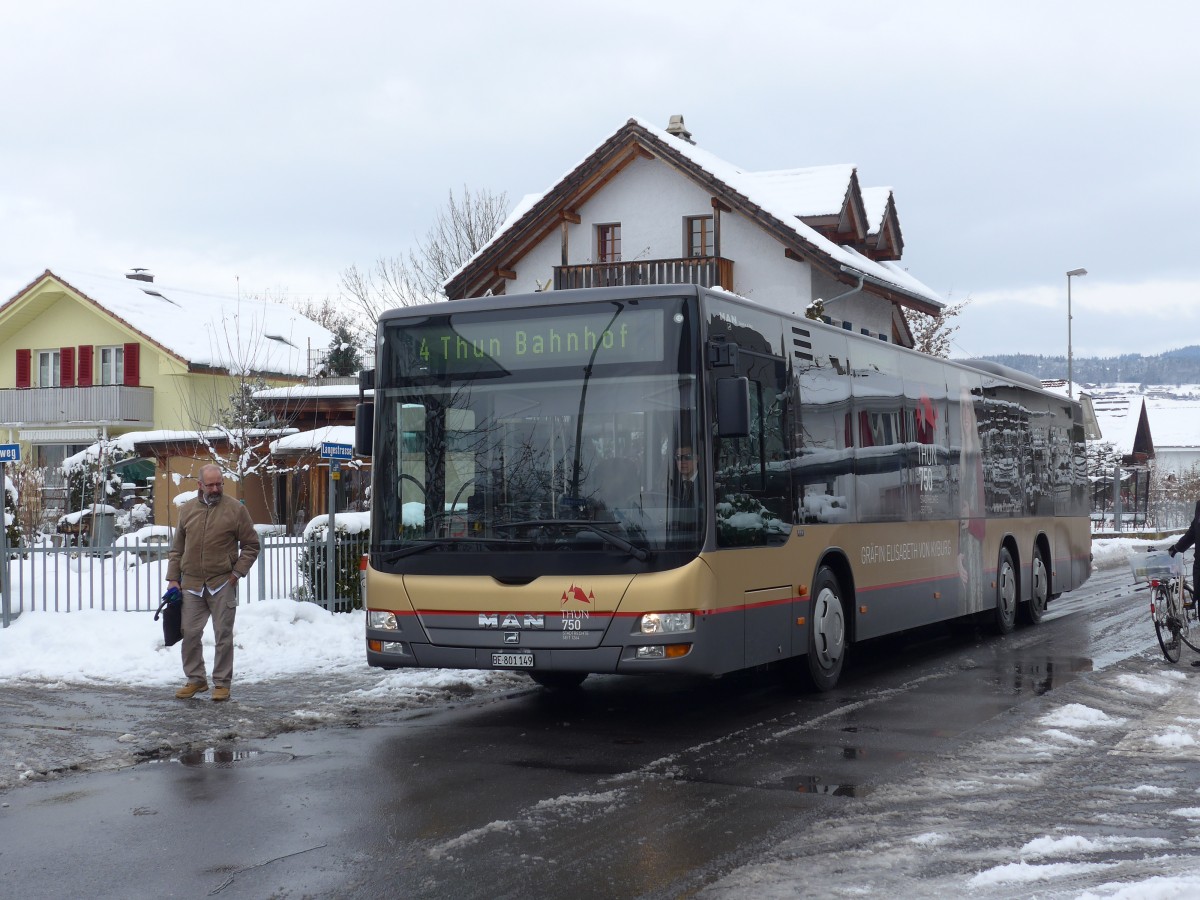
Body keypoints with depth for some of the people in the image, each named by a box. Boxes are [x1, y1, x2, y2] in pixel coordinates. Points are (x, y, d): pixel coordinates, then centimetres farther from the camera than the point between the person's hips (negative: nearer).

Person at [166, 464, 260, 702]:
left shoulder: (235, 509, -1)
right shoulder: (187, 510, 9)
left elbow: (251, 545, 3)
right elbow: (177, 549, 14)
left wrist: (237, 573, -6)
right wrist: (173, 578, 6)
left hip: (222, 584, -3)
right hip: (191, 584, 3)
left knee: (223, 635, 1)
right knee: (190, 633, 6)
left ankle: (222, 683, 10)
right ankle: (196, 679, 19)